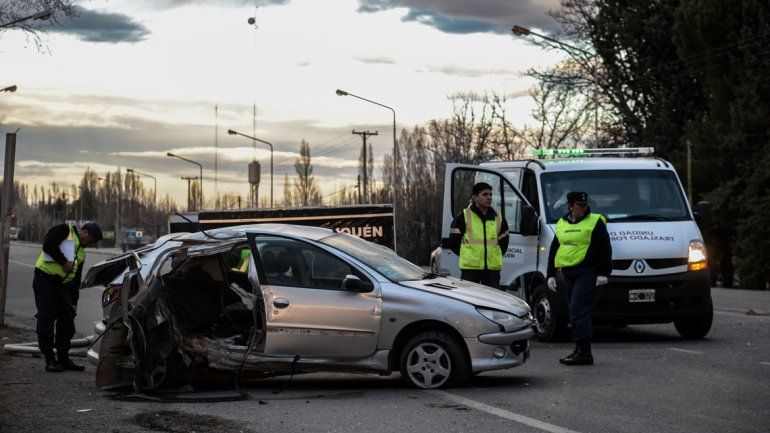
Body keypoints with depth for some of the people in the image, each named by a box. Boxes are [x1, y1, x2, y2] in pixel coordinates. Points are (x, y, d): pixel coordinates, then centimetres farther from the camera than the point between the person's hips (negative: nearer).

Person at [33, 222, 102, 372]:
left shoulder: (81, 253, 20)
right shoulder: (65, 231, -3)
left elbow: (76, 279, 21)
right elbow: (48, 245, -19)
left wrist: (74, 302, 17)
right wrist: (65, 262, -15)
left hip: (63, 285, 8)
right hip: (45, 279, -8)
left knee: (67, 322, 7)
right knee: (46, 321, -6)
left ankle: (63, 359, 17)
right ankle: (50, 361, -3)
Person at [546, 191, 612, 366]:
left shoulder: (595, 222, -1)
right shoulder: (561, 224, 16)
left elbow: (605, 250, -5)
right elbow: (554, 251, 22)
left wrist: (603, 273, -13)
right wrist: (551, 275, 18)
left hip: (587, 274, -7)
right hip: (568, 275, 7)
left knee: (578, 312, -13)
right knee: (577, 314, 10)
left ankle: (584, 352, -12)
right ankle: (581, 351, 16)